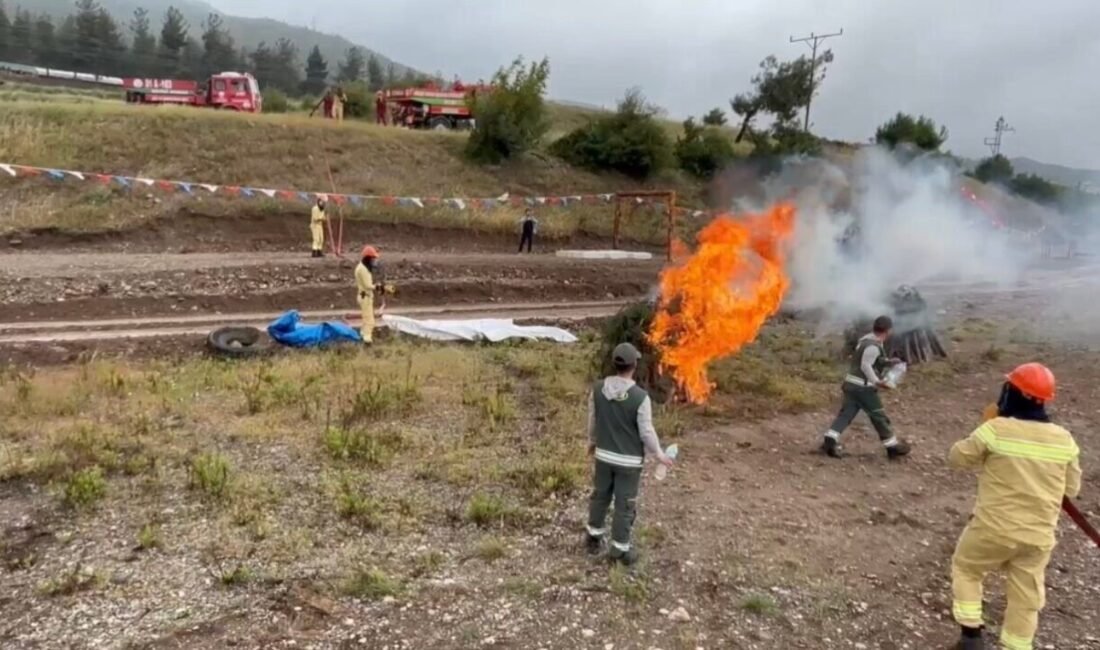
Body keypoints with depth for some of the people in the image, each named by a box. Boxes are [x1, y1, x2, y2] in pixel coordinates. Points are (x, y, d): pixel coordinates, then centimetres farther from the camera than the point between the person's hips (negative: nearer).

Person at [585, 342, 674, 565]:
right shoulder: (640, 397, -24)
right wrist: (659, 455, 1)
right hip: (629, 460, -4)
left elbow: (592, 420, 4)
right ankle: (620, 549, 21)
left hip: (603, 455, 5)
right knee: (624, 505, 9)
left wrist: (592, 442, 22)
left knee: (600, 496, 22)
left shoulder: (598, 389, -10)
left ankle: (594, 538, 38)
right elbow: (646, 432, -16)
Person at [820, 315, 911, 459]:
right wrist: (877, 381, -27)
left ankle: (830, 440, -11)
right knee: (879, 416, 5)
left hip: (851, 384, 9)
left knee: (845, 414, 3)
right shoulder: (874, 346, -16)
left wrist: (888, 362, 23)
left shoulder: (866, 341, 14)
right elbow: (865, 366, -23)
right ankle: (893, 447, 18)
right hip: (863, 387, -9)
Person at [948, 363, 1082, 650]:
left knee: (965, 569, 21)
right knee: (1026, 599, 16)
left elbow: (957, 457, -3)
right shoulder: (1064, 439, -3)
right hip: (1039, 536, 3)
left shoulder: (995, 429, -17)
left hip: (994, 528, -3)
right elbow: (1072, 488, 9)